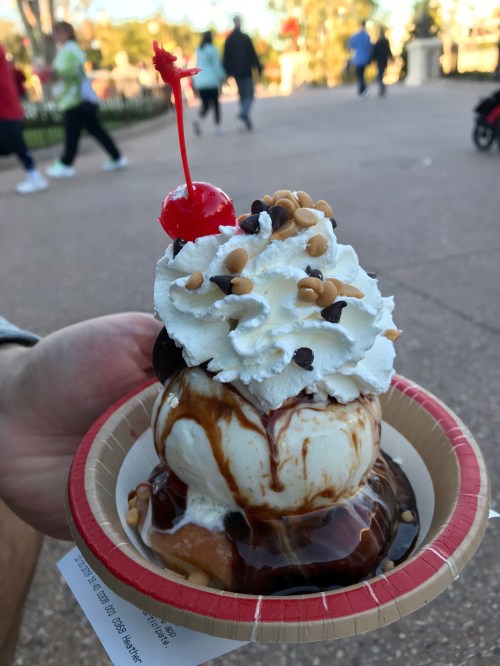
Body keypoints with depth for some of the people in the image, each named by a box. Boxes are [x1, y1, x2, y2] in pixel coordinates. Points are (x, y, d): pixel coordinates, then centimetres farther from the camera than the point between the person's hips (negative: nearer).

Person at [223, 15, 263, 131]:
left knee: (242, 94, 13)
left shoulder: (229, 39, 3)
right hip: (246, 71, -4)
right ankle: (244, 113, -27)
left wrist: (227, 73, 6)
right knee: (249, 94, 0)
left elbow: (226, 57, 3)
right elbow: (253, 54, -7)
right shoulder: (245, 38, -7)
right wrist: (259, 68, 0)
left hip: (236, 72, 4)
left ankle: (247, 121, 11)